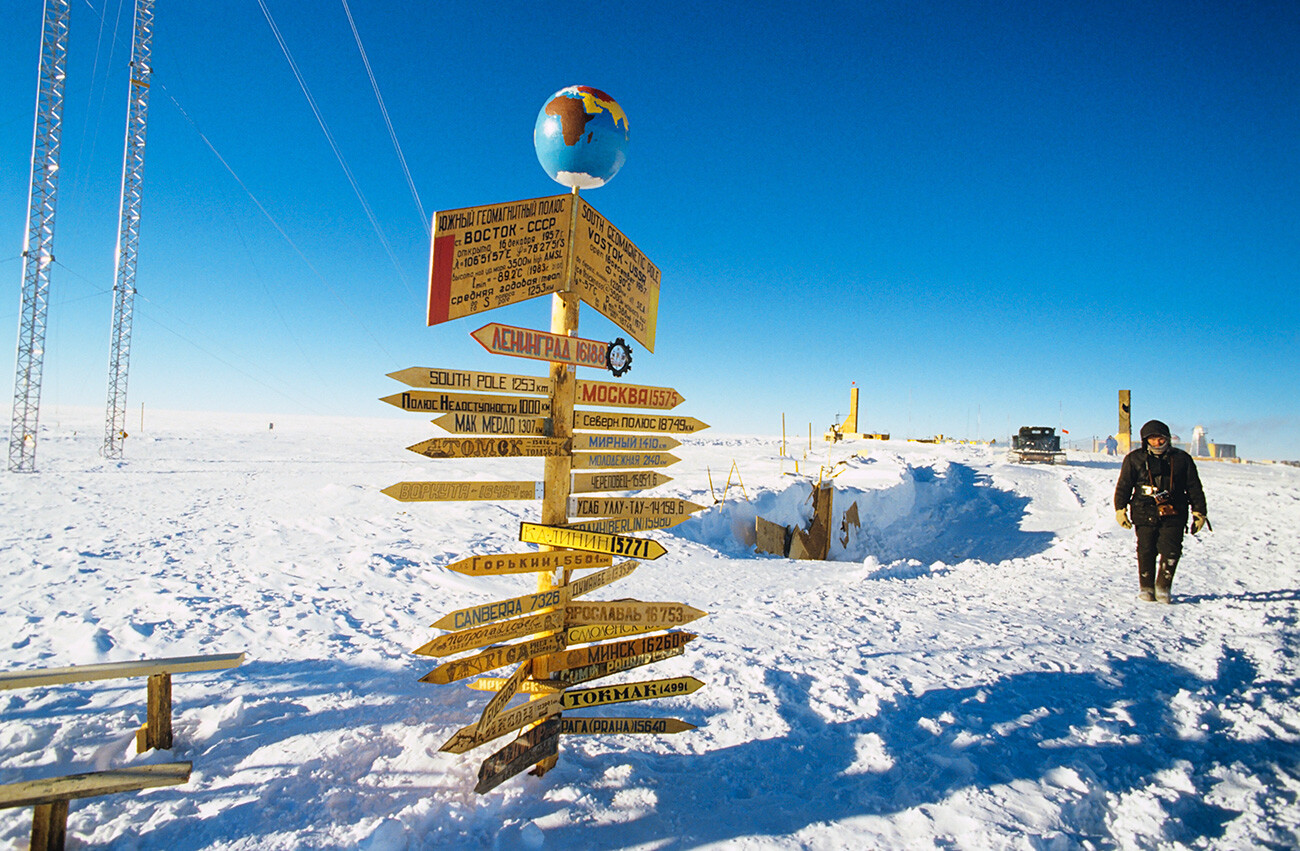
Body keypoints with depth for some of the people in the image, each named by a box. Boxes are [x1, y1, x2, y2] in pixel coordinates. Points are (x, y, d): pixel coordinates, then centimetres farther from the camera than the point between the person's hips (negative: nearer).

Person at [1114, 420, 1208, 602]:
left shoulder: (1181, 459, 9)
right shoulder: (1135, 459, 7)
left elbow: (1194, 488, 14)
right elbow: (1123, 486, 8)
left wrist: (1199, 512, 11)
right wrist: (1120, 509, 0)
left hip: (1173, 514, 1)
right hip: (1145, 513, 0)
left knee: (1171, 551, -8)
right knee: (1146, 551, -1)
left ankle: (1163, 588, 8)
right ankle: (1146, 588, 14)